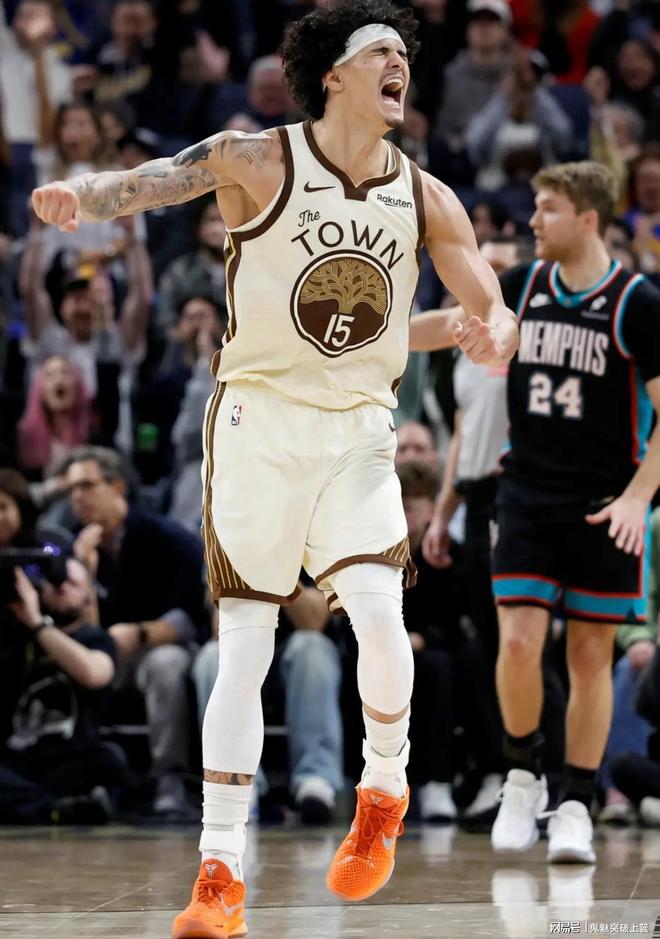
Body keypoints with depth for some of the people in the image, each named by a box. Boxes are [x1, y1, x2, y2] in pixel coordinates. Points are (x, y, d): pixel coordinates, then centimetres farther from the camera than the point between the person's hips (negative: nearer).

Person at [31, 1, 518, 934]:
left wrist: (494, 333, -20)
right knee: (243, 651, -4)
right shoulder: (260, 163, -8)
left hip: (359, 437, 2)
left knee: (380, 616, -17)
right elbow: (158, 178, -25)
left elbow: (495, 313, 6)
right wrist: (85, 194, -47)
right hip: (258, 424, -2)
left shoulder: (427, 199, 3)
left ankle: (383, 792, 11)